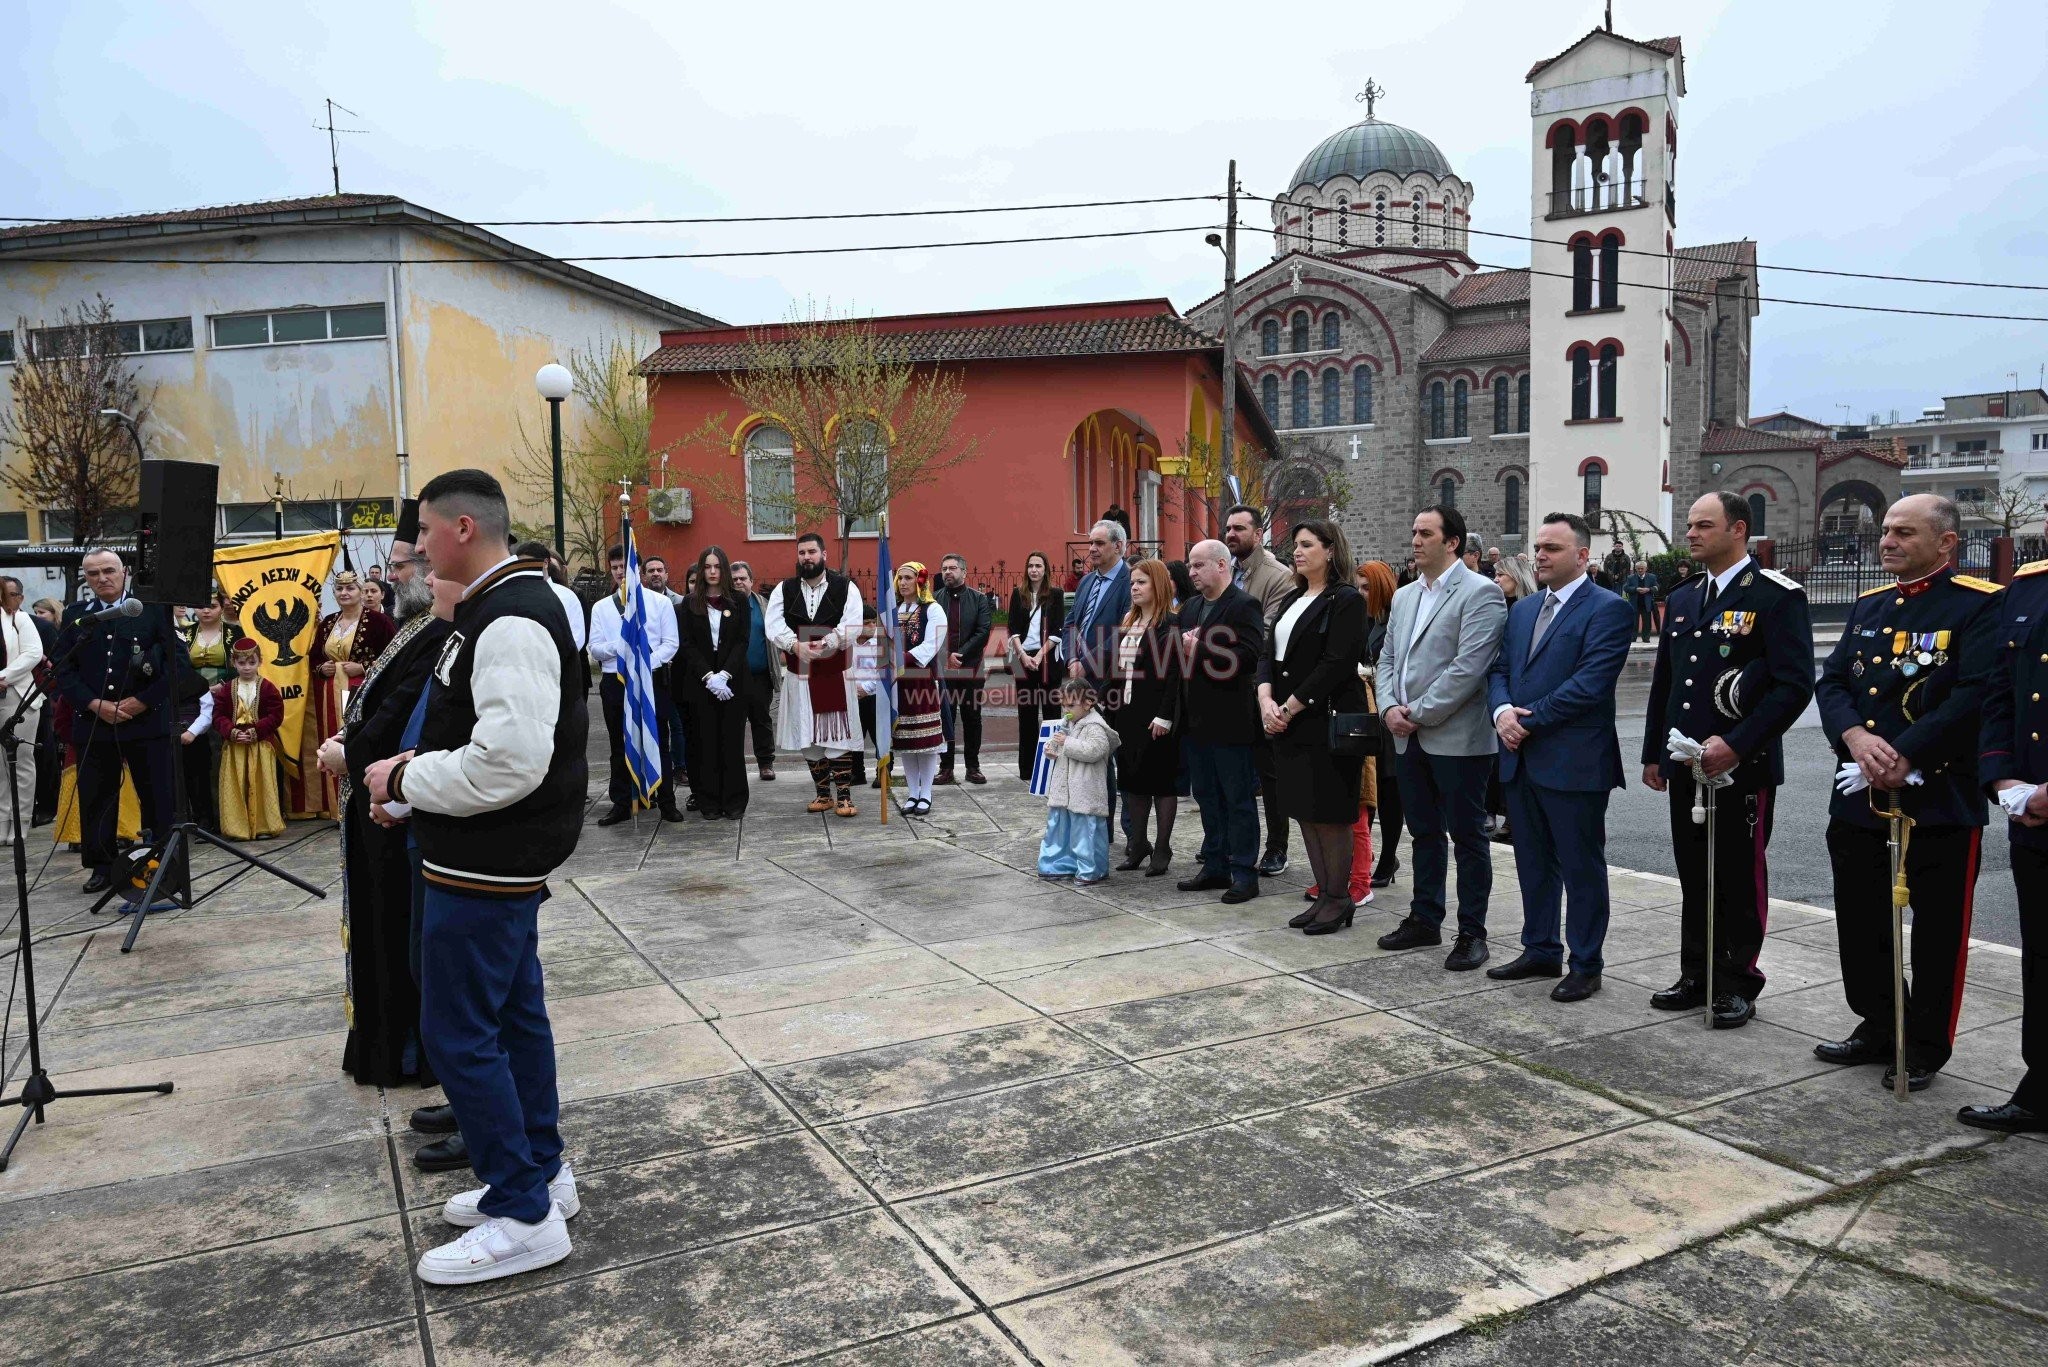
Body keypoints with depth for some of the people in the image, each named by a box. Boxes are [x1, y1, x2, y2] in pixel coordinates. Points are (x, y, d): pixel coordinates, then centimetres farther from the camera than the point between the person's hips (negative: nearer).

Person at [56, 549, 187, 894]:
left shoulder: (153, 609, 1)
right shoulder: (75, 616, 10)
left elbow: (177, 659, -4)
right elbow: (64, 669, 6)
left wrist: (142, 701, -10)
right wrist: (96, 705, -9)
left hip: (148, 719, -3)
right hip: (92, 722, 3)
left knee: (157, 797, 1)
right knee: (95, 798, 7)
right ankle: (102, 866, 17)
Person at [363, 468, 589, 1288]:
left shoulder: (511, 623, -22)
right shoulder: (505, 606, 11)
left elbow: (509, 761, -30)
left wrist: (404, 778, -16)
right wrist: (416, 768, 6)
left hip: (484, 867, -10)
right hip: (501, 859, 10)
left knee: (458, 1034, -2)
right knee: (513, 1017, 18)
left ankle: (525, 1216, 9)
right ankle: (541, 1173, 32)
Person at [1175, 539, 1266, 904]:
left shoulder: (1244, 605, -10)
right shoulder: (1190, 608, 16)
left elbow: (1248, 655, -21)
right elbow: (1178, 652, 18)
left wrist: (1199, 651, -19)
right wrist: (1182, 648, -5)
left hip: (1230, 722, -8)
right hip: (1196, 719, 8)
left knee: (1239, 800, 1)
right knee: (1207, 798, 14)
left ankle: (1244, 873, 8)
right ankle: (1215, 867, 24)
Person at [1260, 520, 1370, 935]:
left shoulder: (1346, 601, -9)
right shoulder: (1291, 600, 15)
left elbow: (1336, 664, -17)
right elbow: (1269, 654, 10)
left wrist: (1289, 708, -16)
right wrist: (1266, 701, -8)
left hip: (1327, 722, -8)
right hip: (1290, 725, 8)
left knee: (1330, 814, -1)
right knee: (1305, 812, 11)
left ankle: (1339, 900, 11)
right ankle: (1324, 895, 21)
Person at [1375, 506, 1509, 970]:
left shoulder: (1480, 592, -9)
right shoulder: (1404, 596, 15)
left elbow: (1468, 667, -18)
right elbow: (1388, 659, 17)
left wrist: (1419, 713, -15)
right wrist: (1390, 708, -1)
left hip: (1457, 737, -7)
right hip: (1408, 738, 7)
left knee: (1467, 836, 3)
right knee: (1423, 832, 16)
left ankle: (1471, 932, 12)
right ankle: (1425, 919, 27)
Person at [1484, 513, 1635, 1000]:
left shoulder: (1608, 609, -9)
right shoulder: (1522, 609, 15)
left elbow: (1591, 682, -18)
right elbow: (1499, 669, 13)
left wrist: (1529, 720, -16)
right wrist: (1502, 711, -8)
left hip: (1574, 762, -7)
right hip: (1521, 759, 7)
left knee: (1582, 868, 4)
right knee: (1533, 863, 16)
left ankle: (1585, 965, 15)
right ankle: (1540, 951, 29)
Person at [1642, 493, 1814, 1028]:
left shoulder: (1778, 596, -8)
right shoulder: (1681, 598, 13)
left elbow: (1794, 685, -15)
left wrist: (1735, 745, -21)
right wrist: (1653, 753, 15)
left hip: (1744, 767, -6)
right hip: (1685, 765, 6)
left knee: (1740, 878, 5)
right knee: (1694, 875, 13)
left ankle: (1737, 984, 18)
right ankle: (1696, 976, 25)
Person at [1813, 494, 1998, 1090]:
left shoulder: (1980, 605, -6)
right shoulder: (1868, 607, 14)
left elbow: (1976, 693, -17)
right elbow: (1830, 682, 7)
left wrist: (1904, 755, -22)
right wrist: (1856, 736, -13)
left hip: (1942, 798, -6)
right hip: (1859, 795, 6)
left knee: (1938, 926, 5)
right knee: (1860, 917, 13)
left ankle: (1926, 1046, 19)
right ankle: (1878, 1026, 30)